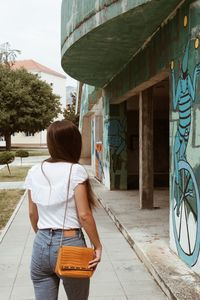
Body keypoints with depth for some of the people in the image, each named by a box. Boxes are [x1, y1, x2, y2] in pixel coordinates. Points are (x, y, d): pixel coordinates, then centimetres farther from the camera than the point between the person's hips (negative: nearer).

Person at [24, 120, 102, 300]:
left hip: (41, 245, 4)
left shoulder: (34, 172, 3)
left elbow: (33, 214, 10)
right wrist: (97, 246, -3)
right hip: (70, 244, -4)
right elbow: (84, 215, -13)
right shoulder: (75, 171, -11)